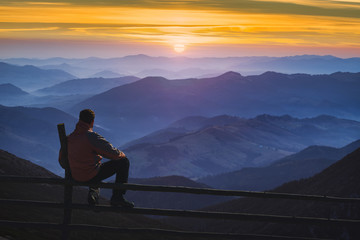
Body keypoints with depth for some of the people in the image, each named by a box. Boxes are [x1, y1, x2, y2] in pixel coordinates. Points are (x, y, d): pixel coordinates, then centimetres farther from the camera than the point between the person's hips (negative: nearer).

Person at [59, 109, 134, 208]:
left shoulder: (68, 138, 3)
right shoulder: (92, 137, -19)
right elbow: (114, 154, -17)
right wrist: (122, 154, 8)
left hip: (76, 177, 8)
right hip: (91, 176, -8)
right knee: (123, 161, 3)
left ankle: (93, 193, 19)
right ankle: (117, 196, 5)